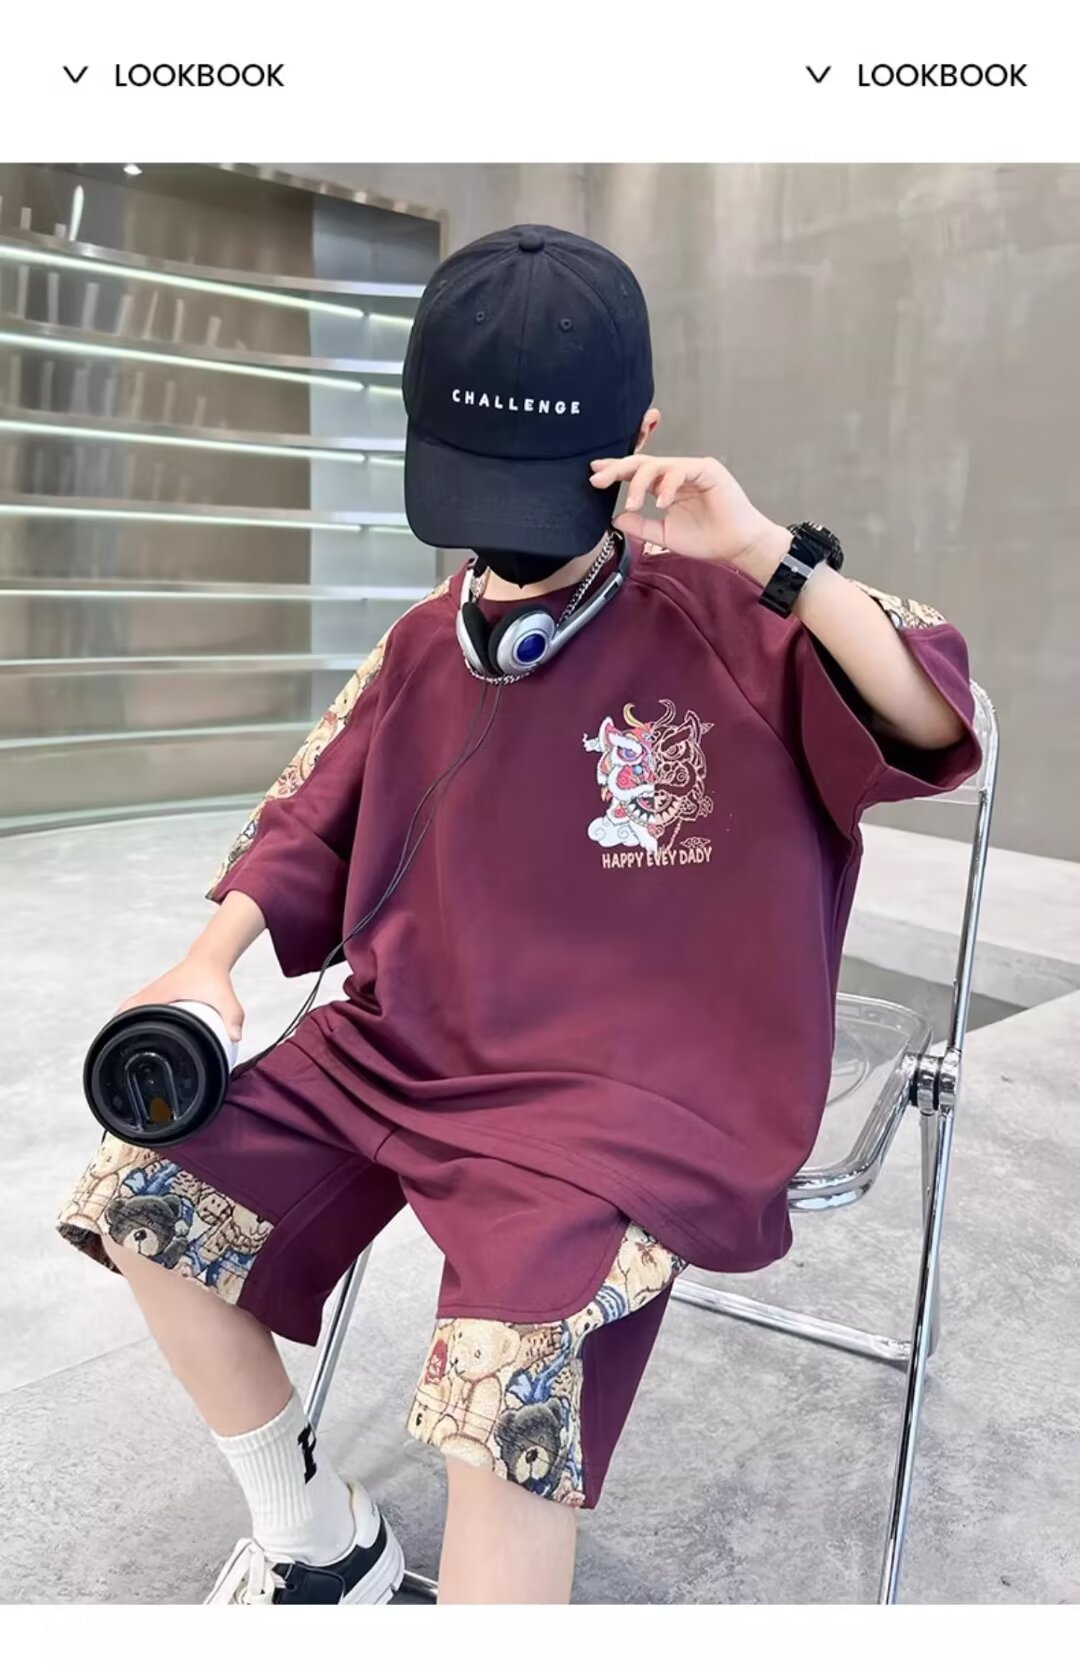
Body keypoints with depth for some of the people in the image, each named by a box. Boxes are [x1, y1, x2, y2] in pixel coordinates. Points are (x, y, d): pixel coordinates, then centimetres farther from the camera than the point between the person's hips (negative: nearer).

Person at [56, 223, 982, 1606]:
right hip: (398, 1052, 7)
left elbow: (936, 730, -19)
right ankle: (314, 1541, 25)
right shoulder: (423, 646, 7)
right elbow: (312, 822, 15)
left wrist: (768, 556, -28)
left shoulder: (731, 624, -8)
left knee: (505, 1370, -30)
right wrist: (209, 965, 1)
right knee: (144, 1194, 3)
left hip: (647, 1092, -6)